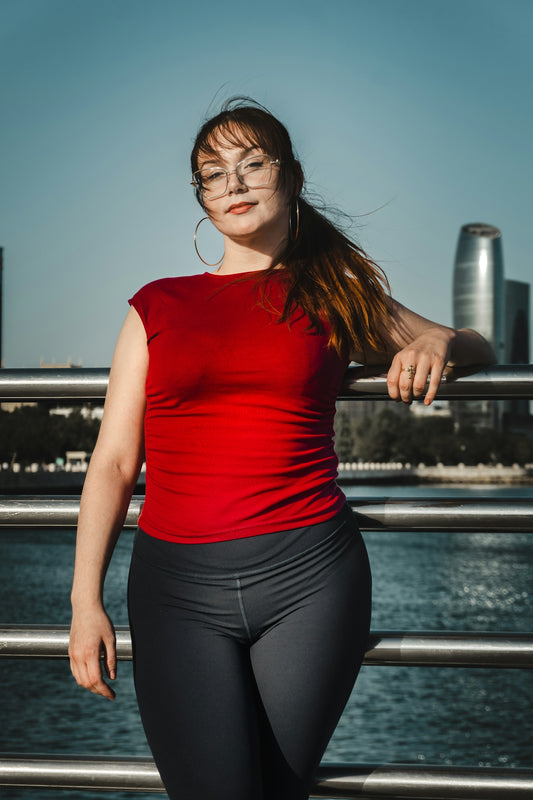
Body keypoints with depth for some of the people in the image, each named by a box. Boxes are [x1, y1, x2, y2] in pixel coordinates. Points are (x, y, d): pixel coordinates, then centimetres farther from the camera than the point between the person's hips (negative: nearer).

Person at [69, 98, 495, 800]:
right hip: (178, 584, 0)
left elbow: (477, 347, 24)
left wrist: (433, 345, 0)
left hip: (309, 578, 0)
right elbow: (114, 461, 9)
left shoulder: (332, 296, 14)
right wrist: (86, 599, 0)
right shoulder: (158, 306, 13)